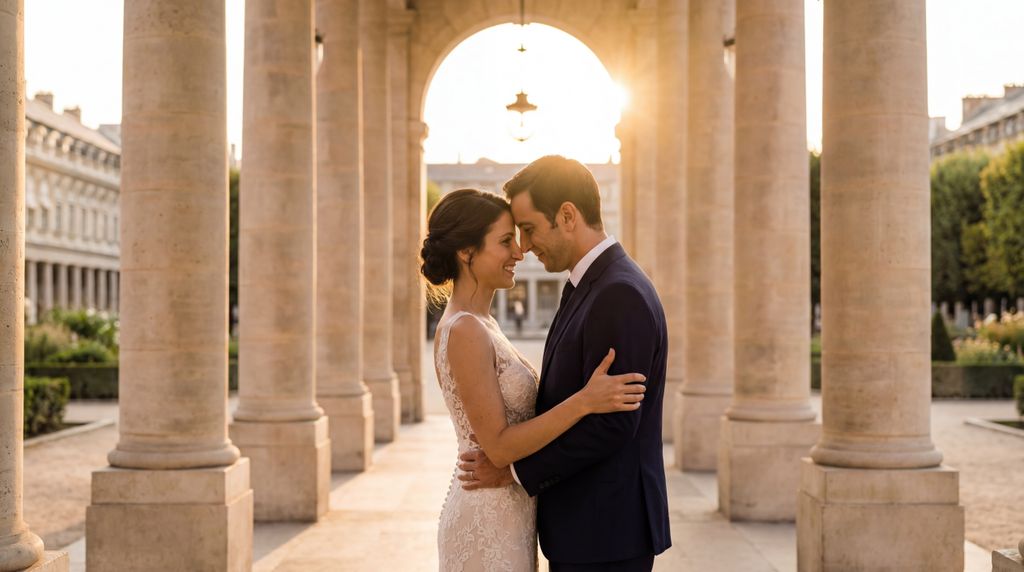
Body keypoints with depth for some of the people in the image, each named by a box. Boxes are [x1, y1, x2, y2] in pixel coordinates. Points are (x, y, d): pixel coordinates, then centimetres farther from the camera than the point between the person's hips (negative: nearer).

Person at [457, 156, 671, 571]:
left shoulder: (621, 295, -19)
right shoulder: (587, 286, 12)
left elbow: (611, 425, -23)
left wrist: (516, 470, -15)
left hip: (605, 533, -9)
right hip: (581, 524, 9)